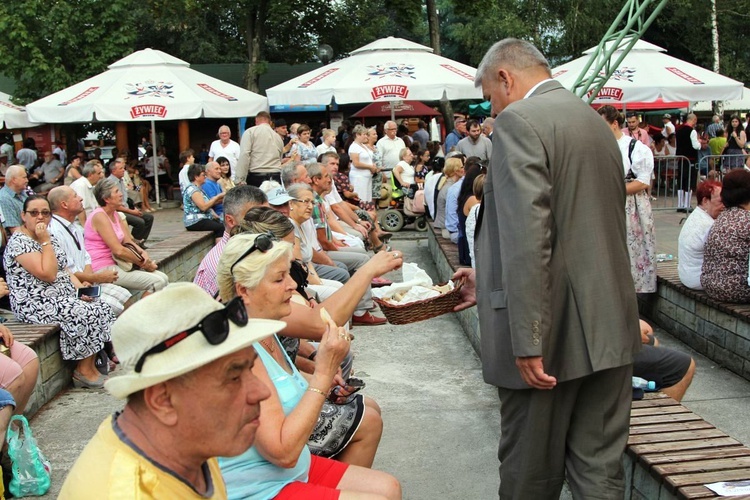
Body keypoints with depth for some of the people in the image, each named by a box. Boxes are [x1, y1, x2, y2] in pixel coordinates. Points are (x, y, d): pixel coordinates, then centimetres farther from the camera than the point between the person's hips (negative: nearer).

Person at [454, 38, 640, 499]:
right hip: (608, 329, 8)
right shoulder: (598, 124, 16)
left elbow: (527, 236, -21)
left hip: (551, 335, -7)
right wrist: (489, 281, 25)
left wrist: (526, 341, -20)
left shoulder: (519, 120, -11)